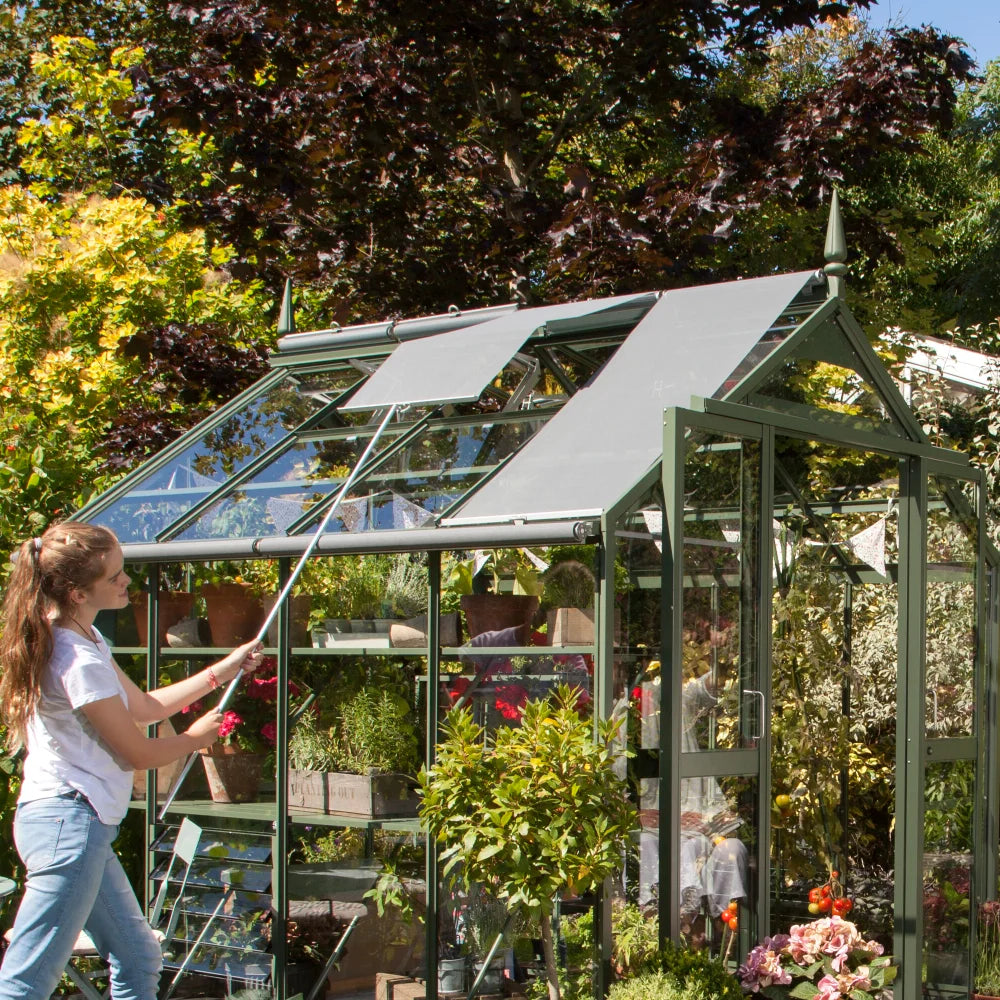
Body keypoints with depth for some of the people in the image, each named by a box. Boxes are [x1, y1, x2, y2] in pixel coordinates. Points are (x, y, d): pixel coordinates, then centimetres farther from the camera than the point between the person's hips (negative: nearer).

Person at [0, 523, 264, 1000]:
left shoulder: (83, 638, 12)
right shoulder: (80, 661, -20)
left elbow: (144, 706, 22)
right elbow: (138, 753, -11)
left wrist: (222, 670, 22)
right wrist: (196, 737, 9)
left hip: (79, 824, 11)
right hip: (69, 822, -11)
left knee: (138, 960, 17)